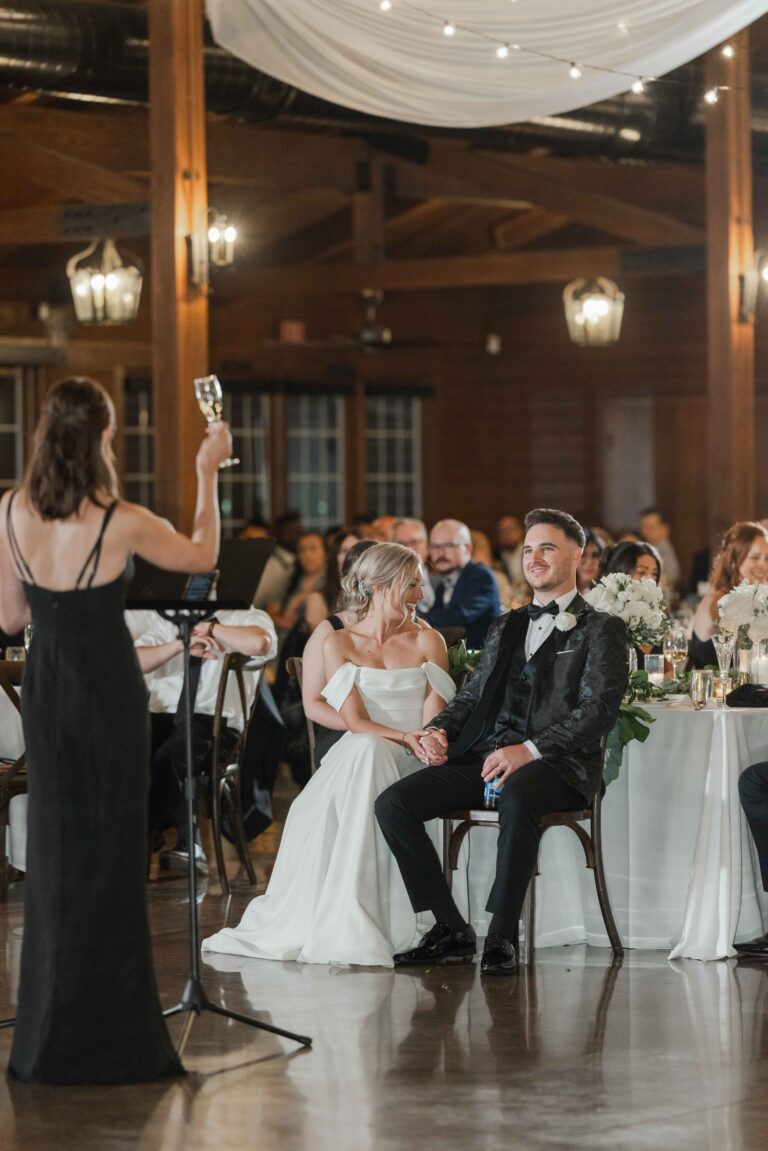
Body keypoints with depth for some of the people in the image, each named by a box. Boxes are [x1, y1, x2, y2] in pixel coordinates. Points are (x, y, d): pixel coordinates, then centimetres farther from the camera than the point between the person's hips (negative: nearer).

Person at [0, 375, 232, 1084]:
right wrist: (208, 473, 10)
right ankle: (107, 1042, 7)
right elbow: (202, 554, 1)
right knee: (110, 858, 4)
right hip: (108, 688, -4)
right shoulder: (120, 523, -16)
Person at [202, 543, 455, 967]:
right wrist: (406, 736, -22)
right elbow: (355, 721, -5)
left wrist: (428, 741, -24)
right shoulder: (339, 645, 7)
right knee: (367, 749, -36)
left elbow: (434, 721, 0)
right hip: (354, 761, 0)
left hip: (408, 770, 0)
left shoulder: (427, 642, 11)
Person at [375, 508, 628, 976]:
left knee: (518, 798, -41)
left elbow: (599, 710, -7)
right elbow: (473, 696, 25)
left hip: (555, 765, -6)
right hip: (485, 757, 6)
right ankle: (451, 930, -9)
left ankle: (502, 936, -31)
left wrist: (529, 751, -20)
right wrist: (439, 730, 1)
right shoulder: (507, 627, 28)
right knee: (393, 803, -16)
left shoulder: (601, 630, 6)